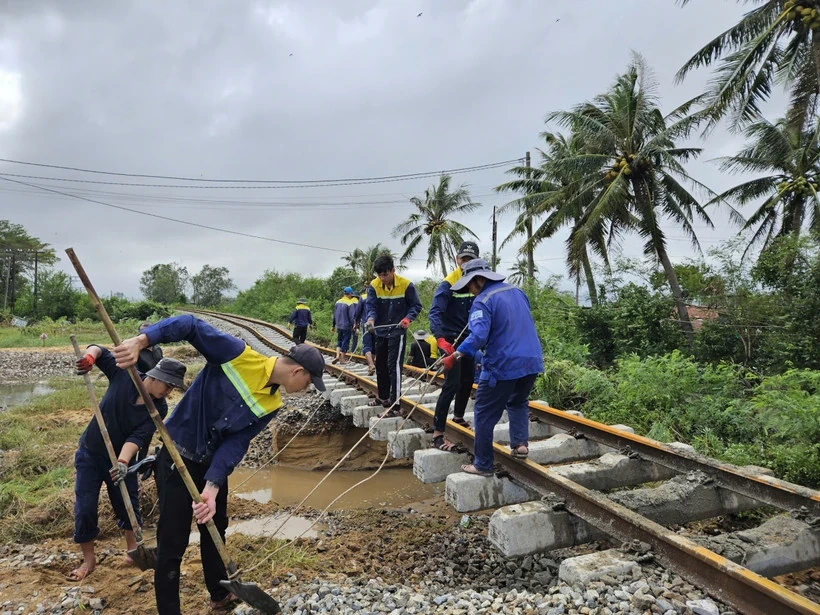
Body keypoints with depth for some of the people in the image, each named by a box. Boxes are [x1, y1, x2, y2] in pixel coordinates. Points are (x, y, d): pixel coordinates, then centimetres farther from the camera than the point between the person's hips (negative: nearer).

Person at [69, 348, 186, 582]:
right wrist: (89, 357, -33)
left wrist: (123, 462, -42)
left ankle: (132, 547, 37)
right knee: (85, 508, 1)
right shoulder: (124, 375, -19)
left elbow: (138, 437, -26)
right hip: (90, 453, 0)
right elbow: (100, 351, -9)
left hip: (122, 458, 1)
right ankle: (88, 558, 20)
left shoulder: (159, 408, -18)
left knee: (128, 504, 12)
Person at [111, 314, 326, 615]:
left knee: (214, 529, 23)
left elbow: (236, 444, -13)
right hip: (177, 458, -7)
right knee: (172, 543, 0)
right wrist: (140, 341, -38)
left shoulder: (271, 404, -8)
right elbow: (191, 325, -26)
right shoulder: (239, 355, -25)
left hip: (212, 463, 7)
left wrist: (212, 487, -25)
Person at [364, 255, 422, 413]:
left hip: (398, 331, -5)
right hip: (381, 332, 5)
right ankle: (383, 397, 37)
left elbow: (416, 305, -7)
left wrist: (408, 318, -26)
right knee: (380, 365, 17)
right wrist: (371, 319, -34)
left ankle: (394, 405, -12)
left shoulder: (406, 285, -15)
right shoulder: (374, 286, -7)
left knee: (394, 366, -14)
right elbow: (370, 305, -13)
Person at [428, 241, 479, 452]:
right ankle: (438, 434, -8)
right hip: (450, 340, -7)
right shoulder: (447, 284, -18)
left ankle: (458, 417, 41)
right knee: (452, 384, -13)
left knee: (468, 380, 18)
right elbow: (435, 313, -26)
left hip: (468, 339, 7)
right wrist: (440, 338, -40)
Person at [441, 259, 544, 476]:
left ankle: (483, 465, 13)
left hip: (503, 366, -7)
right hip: (532, 360, 7)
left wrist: (454, 357, -28)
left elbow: (478, 336, -27)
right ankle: (520, 442, 16)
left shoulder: (483, 301, -13)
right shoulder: (516, 291, 12)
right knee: (519, 402, 31)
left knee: (485, 414, 7)